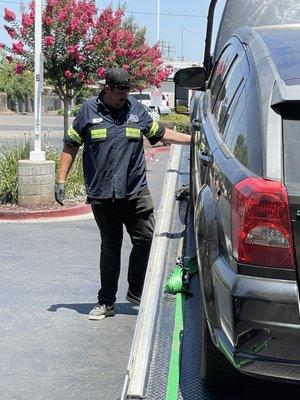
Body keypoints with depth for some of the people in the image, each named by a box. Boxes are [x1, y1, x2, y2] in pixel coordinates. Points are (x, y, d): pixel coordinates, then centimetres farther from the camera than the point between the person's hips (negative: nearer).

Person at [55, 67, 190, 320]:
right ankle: (106, 302, 17)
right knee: (110, 247, 6)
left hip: (136, 192, 2)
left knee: (146, 240, -2)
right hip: (102, 195, -2)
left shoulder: (136, 109, 8)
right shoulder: (89, 111, 2)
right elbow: (71, 145, 8)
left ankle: (136, 292, 18)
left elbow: (160, 133, 19)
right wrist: (62, 180, 3)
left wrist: (193, 139, 15)